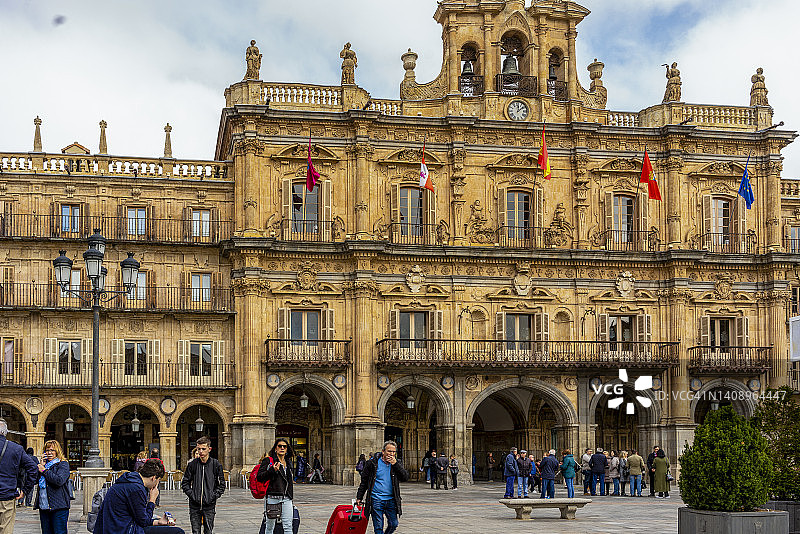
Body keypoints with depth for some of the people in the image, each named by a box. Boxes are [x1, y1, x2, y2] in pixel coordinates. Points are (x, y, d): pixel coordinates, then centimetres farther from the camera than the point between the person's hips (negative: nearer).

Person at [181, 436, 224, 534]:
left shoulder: (216, 465, 0)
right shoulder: (192, 465, 2)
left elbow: (222, 485, 4)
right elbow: (185, 483, 9)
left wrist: (214, 496, -7)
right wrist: (191, 494, -5)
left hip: (209, 505, -1)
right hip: (194, 505, 1)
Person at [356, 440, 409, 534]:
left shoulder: (397, 464, 8)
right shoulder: (373, 463, 0)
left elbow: (405, 478, -4)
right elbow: (364, 481, 5)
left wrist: (395, 464, -13)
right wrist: (359, 497, 3)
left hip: (391, 500, 3)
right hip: (376, 500, -3)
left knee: (393, 524, 5)